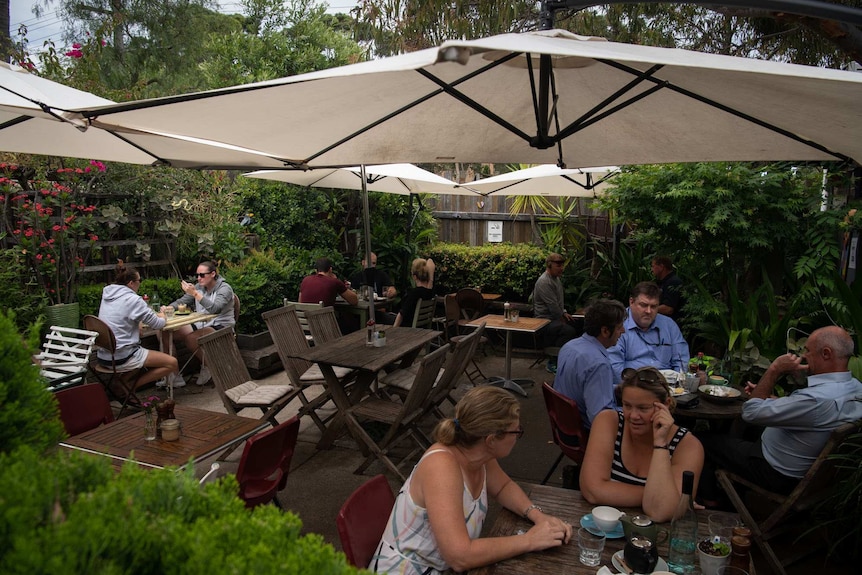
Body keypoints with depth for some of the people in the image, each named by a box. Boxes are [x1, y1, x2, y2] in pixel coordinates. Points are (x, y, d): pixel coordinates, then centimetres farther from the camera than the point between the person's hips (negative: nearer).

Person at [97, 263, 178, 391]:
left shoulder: (107, 296, 10)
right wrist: (162, 317, 15)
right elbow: (157, 324, -9)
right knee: (172, 363, -6)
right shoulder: (132, 299, -13)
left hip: (103, 356, 9)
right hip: (121, 358, -9)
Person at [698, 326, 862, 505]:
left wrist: (774, 369, -25)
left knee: (707, 440, 7)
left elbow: (750, 413, -29)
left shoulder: (818, 399, -38)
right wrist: (766, 395, 9)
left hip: (780, 476, -9)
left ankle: (709, 500, 27)